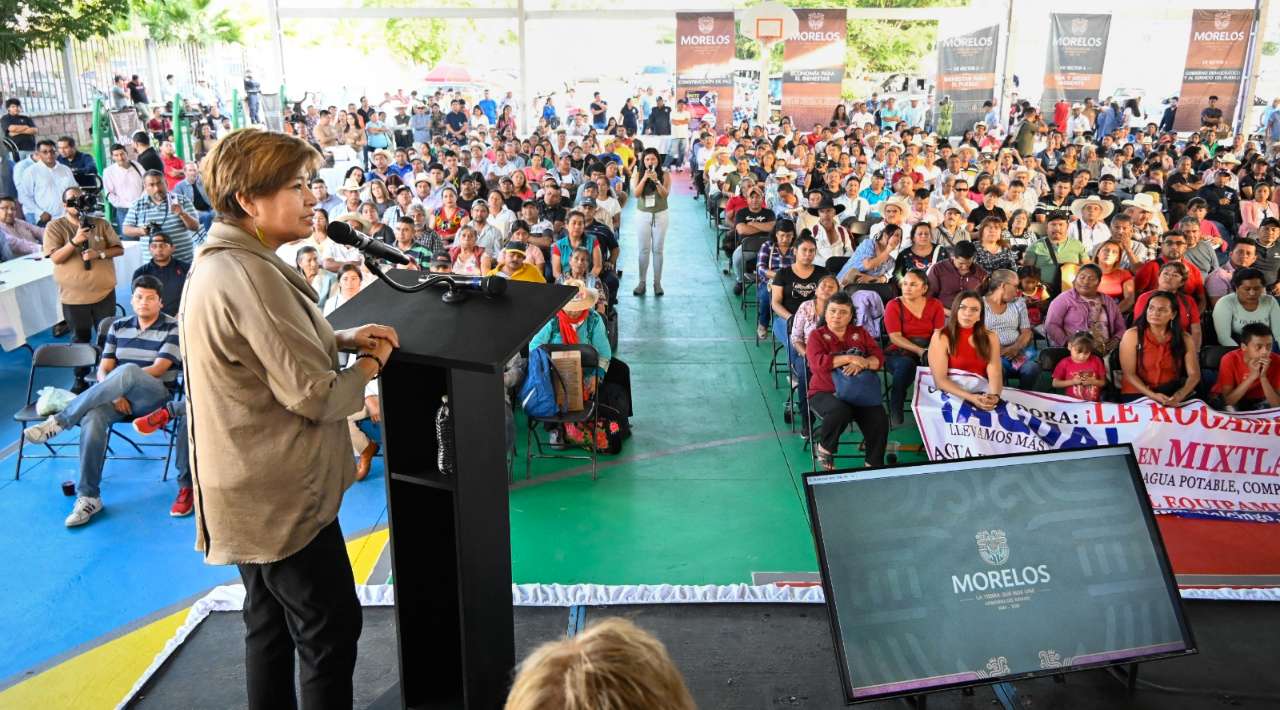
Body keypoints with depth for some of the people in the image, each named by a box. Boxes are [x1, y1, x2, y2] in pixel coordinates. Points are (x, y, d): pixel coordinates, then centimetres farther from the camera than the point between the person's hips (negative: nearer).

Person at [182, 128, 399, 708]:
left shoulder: (220, 261, 6)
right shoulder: (250, 275, -25)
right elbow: (314, 396, -25)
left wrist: (342, 339, 3)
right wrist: (368, 367, -6)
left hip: (254, 489, 10)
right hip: (282, 496, -10)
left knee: (270, 621, 22)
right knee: (332, 629, 5)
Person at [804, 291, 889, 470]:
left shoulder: (860, 333, 15)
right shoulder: (817, 335, 4)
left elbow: (879, 357, 3)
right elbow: (817, 363, -14)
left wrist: (862, 364, -19)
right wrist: (850, 358, -18)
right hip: (824, 393, -3)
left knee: (879, 420, -24)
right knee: (841, 410, -36)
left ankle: (873, 465, -5)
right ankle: (823, 448, -8)